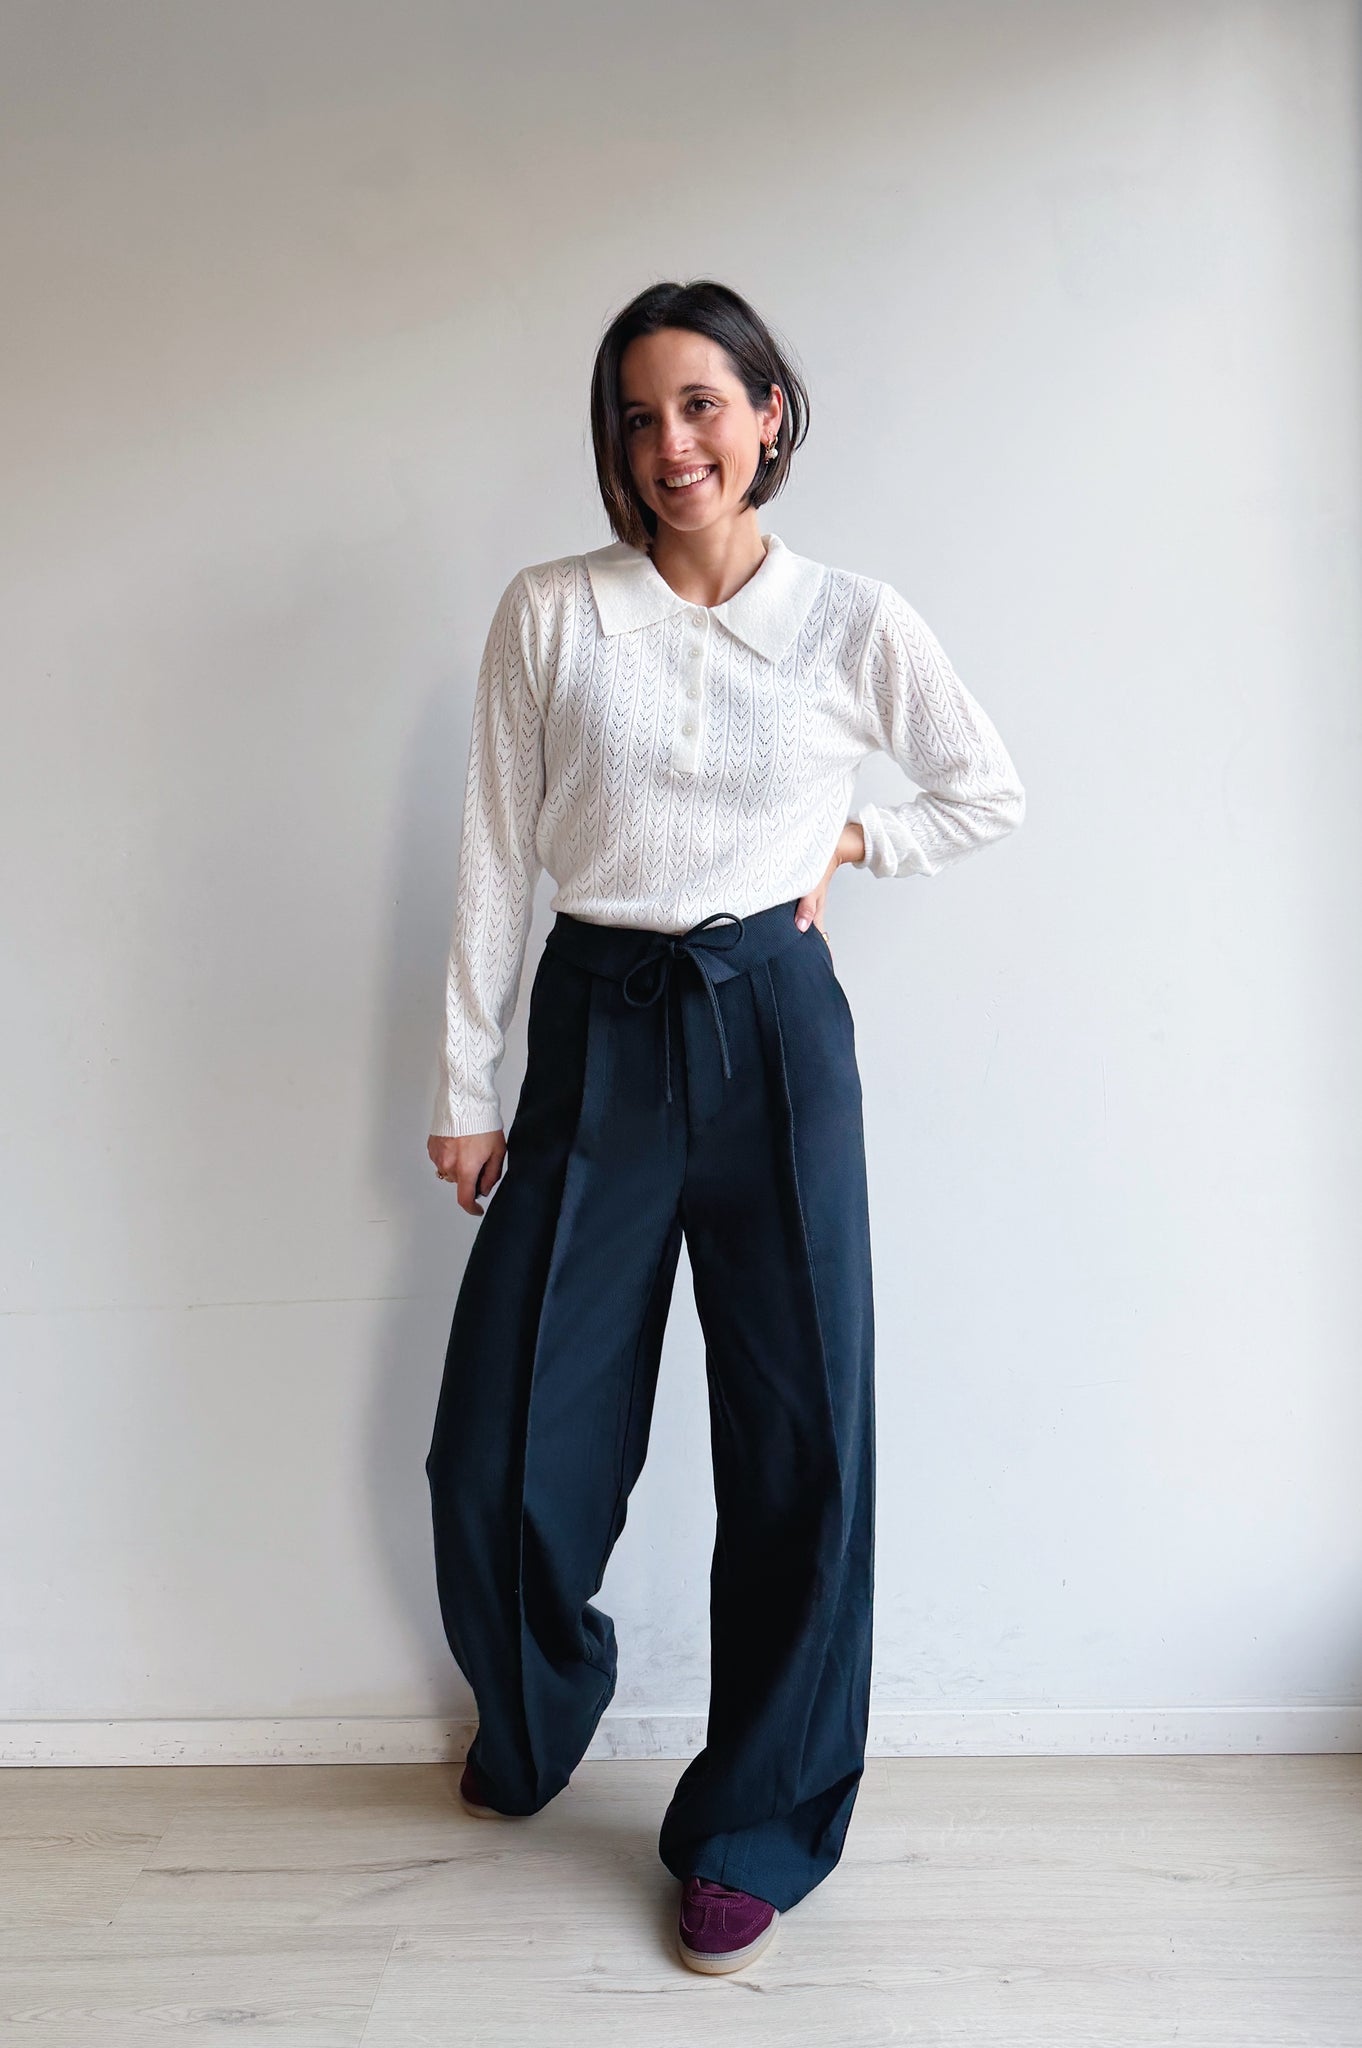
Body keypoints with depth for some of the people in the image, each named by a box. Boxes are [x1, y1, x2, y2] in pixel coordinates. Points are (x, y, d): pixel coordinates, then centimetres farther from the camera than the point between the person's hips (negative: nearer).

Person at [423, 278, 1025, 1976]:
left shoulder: (857, 623, 1)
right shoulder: (551, 613, 0)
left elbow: (989, 794, 16)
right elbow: (495, 859, 2)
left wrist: (851, 844, 1)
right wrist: (466, 1091, 2)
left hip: (774, 1024, 0)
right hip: (596, 1025, 1)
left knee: (798, 1438, 3)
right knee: (502, 1442, 3)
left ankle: (754, 1830, 25)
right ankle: (537, 1716, 37)